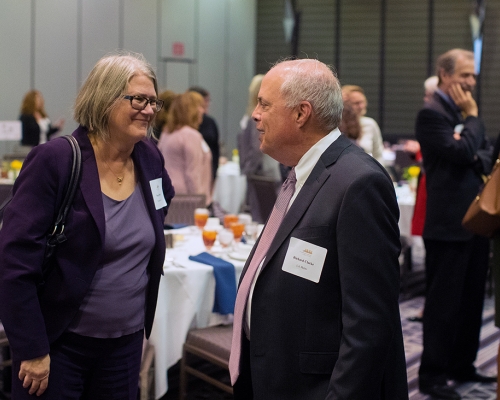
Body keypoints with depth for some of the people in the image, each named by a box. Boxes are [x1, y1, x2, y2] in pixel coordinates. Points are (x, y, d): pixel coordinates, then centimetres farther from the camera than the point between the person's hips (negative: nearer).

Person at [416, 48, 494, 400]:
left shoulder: (466, 112, 15)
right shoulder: (432, 113, -12)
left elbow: (485, 153, 13)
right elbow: (460, 151, -23)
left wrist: (479, 159, -9)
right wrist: (473, 117, -10)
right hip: (449, 222, -9)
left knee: (472, 298, 15)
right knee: (444, 301, -1)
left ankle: (463, 366, 26)